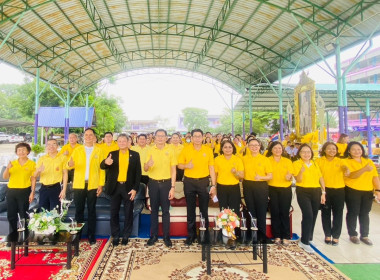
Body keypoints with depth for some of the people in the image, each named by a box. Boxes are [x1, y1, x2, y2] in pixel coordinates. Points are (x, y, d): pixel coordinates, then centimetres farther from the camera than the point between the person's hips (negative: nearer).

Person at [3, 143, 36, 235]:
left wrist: (32, 192, -8)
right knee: (11, 215, 10)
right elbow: (5, 177, 5)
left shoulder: (32, 164, 0)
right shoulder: (12, 163, 9)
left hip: (24, 192, -3)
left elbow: (33, 179, -2)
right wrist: (7, 168, -14)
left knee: (23, 215, 1)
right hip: (11, 191, 4)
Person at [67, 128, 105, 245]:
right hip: (79, 185, 1)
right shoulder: (77, 150, 8)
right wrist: (70, 164, -25)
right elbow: (72, 165, 0)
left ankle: (91, 235, 15)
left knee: (91, 210, 6)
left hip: (93, 185, -1)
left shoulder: (99, 151, 4)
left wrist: (101, 184, -5)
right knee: (79, 210, 7)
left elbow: (101, 169, 2)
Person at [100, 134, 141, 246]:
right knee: (114, 213, 9)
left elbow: (138, 173, 0)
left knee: (128, 213, 8)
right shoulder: (112, 154, 6)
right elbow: (102, 166, -6)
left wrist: (135, 188, -8)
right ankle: (115, 236, 23)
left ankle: (126, 236, 23)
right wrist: (106, 162, -31)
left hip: (128, 188, -1)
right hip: (115, 187, 2)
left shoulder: (135, 155, 1)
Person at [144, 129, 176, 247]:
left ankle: (166, 236, 18)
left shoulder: (170, 151, -2)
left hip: (166, 183, -1)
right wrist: (148, 164, -20)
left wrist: (172, 187, -8)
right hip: (153, 183, 2)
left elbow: (173, 170, -2)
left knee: (165, 211, 5)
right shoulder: (151, 151, 2)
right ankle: (153, 235, 22)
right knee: (154, 210, 10)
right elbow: (145, 169, 4)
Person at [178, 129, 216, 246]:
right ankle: (191, 234, 23)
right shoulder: (186, 149, 0)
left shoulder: (208, 150, 1)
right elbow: (179, 165, 5)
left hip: (204, 182, 0)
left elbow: (211, 168, 2)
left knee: (204, 210, 7)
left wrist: (213, 185, -2)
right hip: (189, 182, 0)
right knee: (190, 210, 9)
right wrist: (186, 165, -18)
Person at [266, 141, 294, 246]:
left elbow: (291, 176, 8)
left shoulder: (288, 161, 8)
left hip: (286, 190, 1)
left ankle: (285, 237, 12)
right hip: (272, 189, -1)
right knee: (275, 213, 4)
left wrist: (289, 177, -17)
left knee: (285, 213, 1)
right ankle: (277, 236, 16)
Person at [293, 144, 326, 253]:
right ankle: (304, 242, -6)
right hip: (303, 192, -5)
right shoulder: (296, 163, -2)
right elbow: (298, 180, -11)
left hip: (316, 192, 5)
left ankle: (308, 238, 26)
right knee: (308, 215, -16)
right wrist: (301, 171, -31)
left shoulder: (315, 164, 12)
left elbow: (321, 178, 13)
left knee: (313, 216, 8)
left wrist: (323, 193, 7)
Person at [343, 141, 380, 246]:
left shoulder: (369, 161, 9)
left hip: (368, 192, 4)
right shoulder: (346, 161, -7)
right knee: (353, 213, 5)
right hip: (352, 191, -4)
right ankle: (353, 235, 20)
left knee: (365, 213, 11)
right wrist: (364, 169, -35)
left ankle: (364, 235, 25)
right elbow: (351, 175, -21)